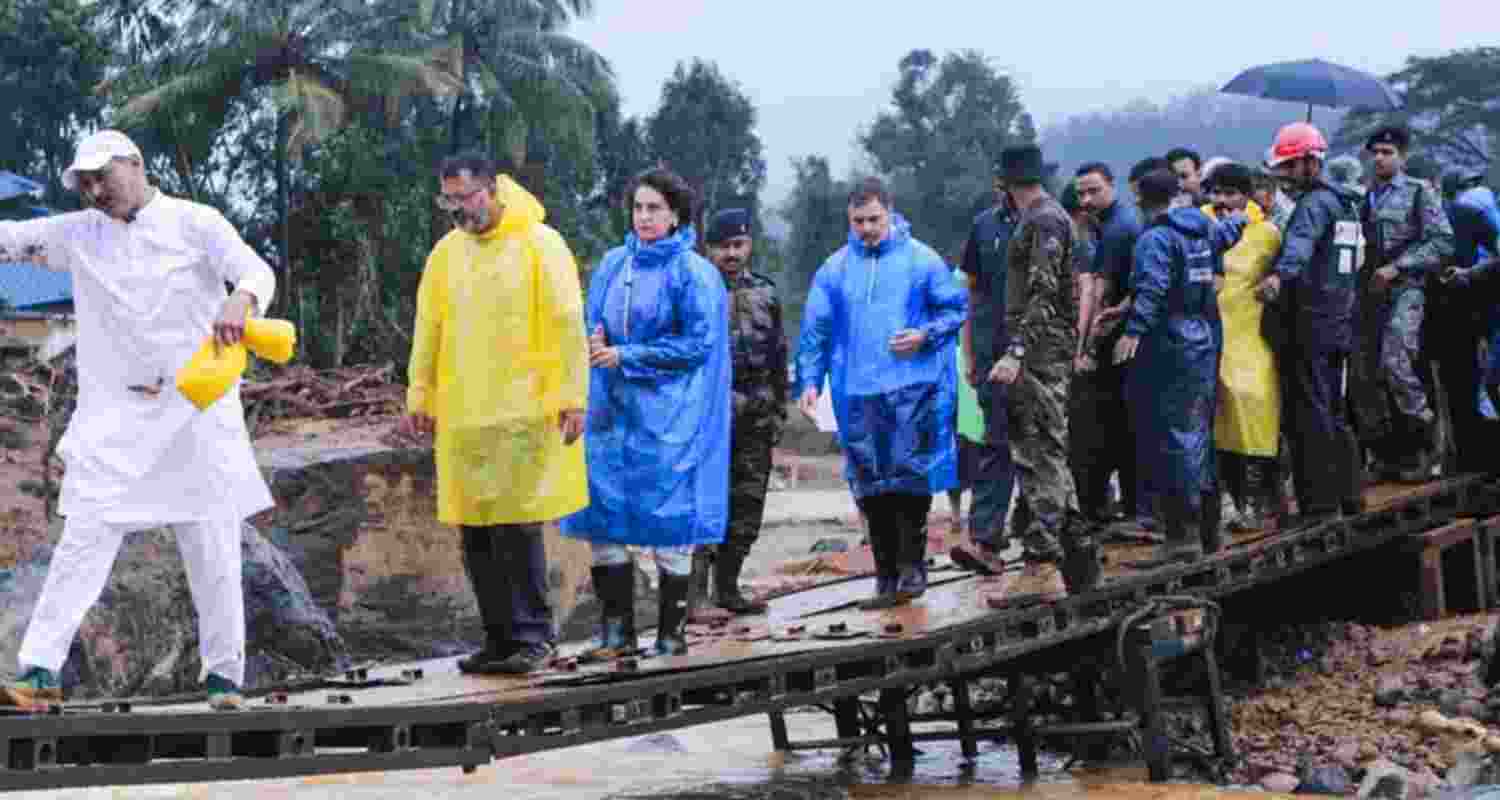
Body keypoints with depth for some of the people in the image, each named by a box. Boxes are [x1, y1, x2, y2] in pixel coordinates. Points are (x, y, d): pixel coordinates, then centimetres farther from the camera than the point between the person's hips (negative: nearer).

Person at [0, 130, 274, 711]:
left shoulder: (195, 223, -3)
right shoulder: (80, 234, 9)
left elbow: (258, 271, -14)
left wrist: (241, 300, -37)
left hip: (197, 408, -2)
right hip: (115, 417, 2)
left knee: (212, 548, 4)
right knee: (83, 540, -5)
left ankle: (223, 673, 16)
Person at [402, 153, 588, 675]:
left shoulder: (540, 244, -4)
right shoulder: (446, 253, 12)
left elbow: (567, 325, -7)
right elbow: (428, 331, 16)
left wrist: (572, 396, -11)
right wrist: (419, 397, 13)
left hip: (524, 413, -6)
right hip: (463, 416, 6)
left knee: (516, 525, -10)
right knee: (475, 533, 5)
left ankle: (533, 637, 2)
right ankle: (501, 639, 15)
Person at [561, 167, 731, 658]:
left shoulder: (693, 274, -7)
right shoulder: (613, 264, 9)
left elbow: (698, 344, -11)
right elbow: (594, 321, 19)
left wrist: (626, 356, -13)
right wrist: (596, 344, -6)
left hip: (668, 416, -5)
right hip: (612, 410, 6)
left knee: (669, 525, -1)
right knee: (602, 517, 2)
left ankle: (671, 633, 9)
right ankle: (616, 630, 10)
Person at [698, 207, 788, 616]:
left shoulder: (765, 293, 13)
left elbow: (779, 357, 19)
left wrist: (779, 411, 15)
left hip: (755, 417, 6)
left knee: (746, 505, 8)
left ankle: (727, 585, 17)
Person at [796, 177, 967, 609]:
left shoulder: (922, 260, 0)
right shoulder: (834, 269, 8)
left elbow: (956, 307, 6)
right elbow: (815, 329, 10)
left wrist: (925, 334, -11)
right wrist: (809, 381, 1)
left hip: (913, 388, -3)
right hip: (857, 395, 3)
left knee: (910, 477, -8)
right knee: (872, 489, 5)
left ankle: (912, 566, 4)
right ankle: (887, 577, 12)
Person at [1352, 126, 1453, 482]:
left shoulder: (1420, 192, 2)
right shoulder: (1365, 198, 17)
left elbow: (1442, 242, -7)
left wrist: (1397, 267, -14)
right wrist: (1363, 274, 5)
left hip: (1405, 289, -6)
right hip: (1369, 293, 6)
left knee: (1395, 363, -22)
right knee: (1363, 375, 2)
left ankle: (1426, 436, -5)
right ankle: (1383, 452, 11)